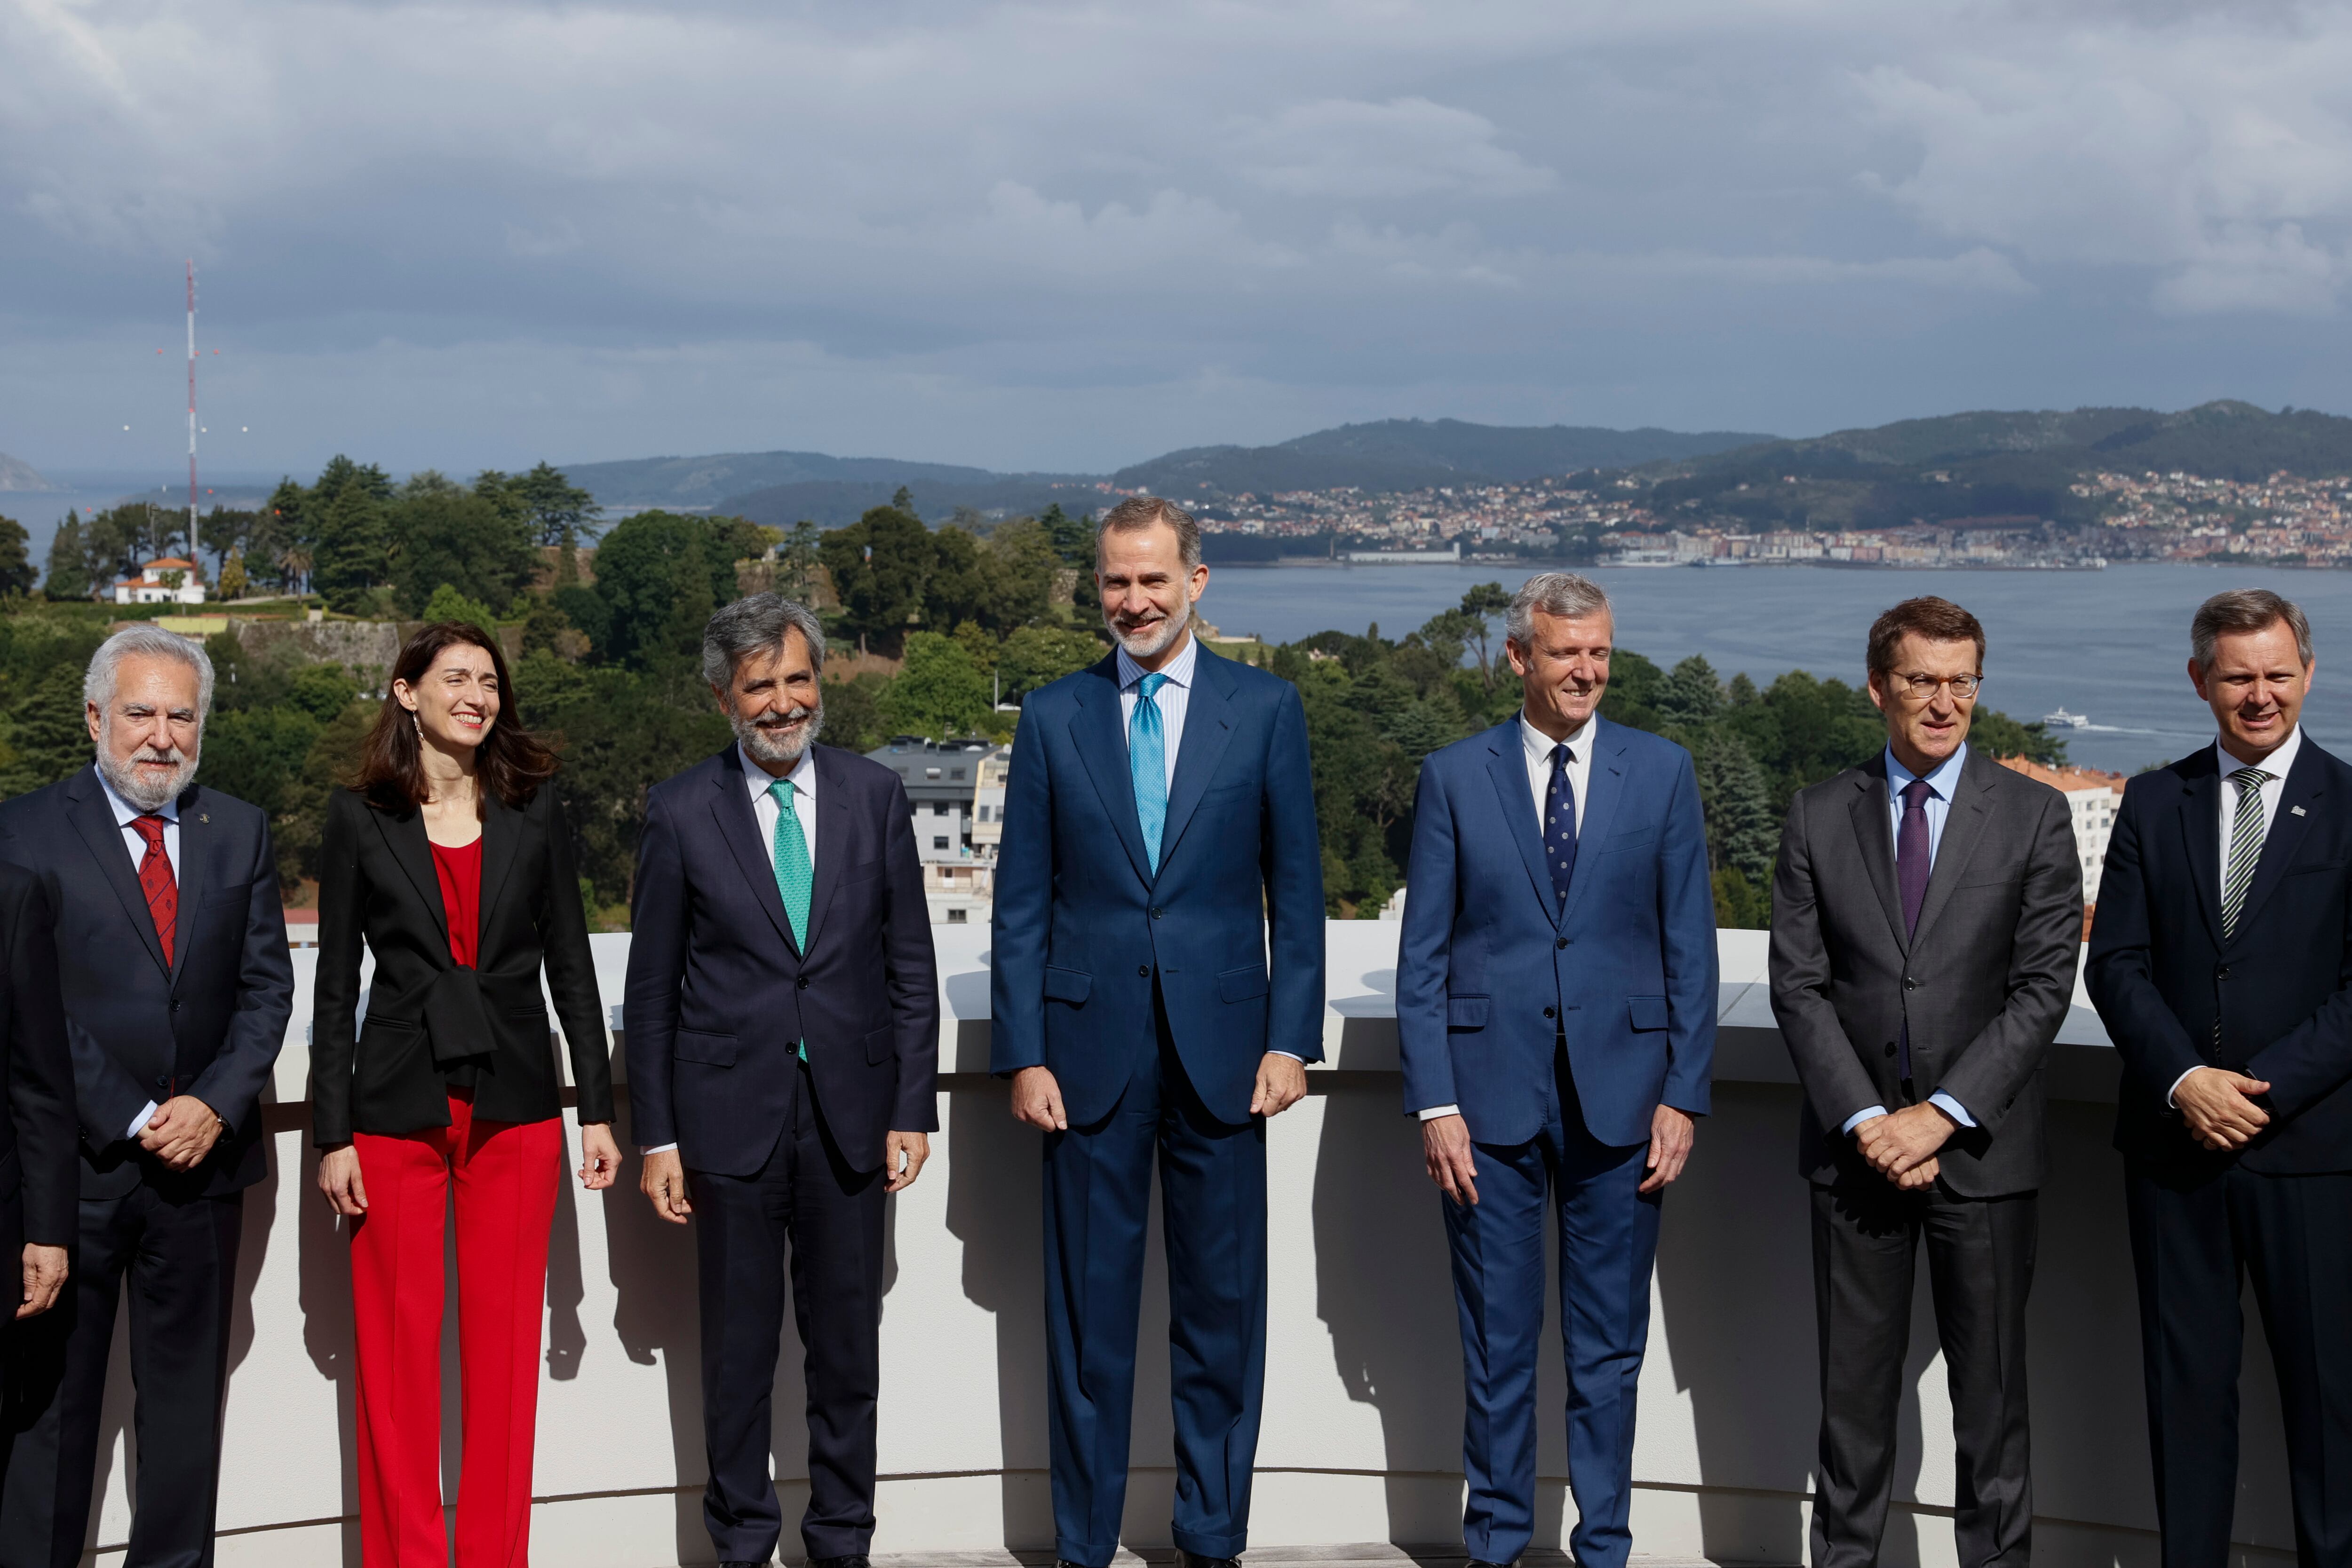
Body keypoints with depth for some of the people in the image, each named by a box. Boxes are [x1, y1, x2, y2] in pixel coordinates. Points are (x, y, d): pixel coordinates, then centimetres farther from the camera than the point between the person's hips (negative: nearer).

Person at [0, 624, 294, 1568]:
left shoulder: (240, 833, 9)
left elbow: (267, 986, 6)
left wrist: (215, 1105, -8)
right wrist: (132, 1120, -12)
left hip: (201, 1154, 3)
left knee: (186, 1391, 11)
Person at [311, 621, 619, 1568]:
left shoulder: (534, 807, 6)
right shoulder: (360, 816, 2)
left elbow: (569, 964, 8)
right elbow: (336, 985, 2)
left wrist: (598, 1110, 3)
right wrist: (333, 1134, -3)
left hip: (514, 1108, 1)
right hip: (398, 1107, -1)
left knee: (505, 1341, 6)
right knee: (396, 1344, 2)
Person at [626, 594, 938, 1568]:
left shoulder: (875, 797, 3)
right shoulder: (681, 813, -1)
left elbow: (910, 965, 6)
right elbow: (652, 990, 2)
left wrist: (913, 1107, 1)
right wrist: (655, 1135, -1)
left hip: (851, 1113, 2)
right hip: (732, 1113, -1)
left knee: (847, 1343, 9)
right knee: (738, 1348, 7)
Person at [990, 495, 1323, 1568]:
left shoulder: (1266, 709, 4)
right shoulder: (1053, 717, 4)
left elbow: (1295, 890, 4)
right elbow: (1022, 904, 4)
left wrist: (1291, 1038, -3)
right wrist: (1023, 1055, -2)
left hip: (1221, 1044, 0)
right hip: (1092, 1046, 0)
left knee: (1222, 1300, 7)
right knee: (1087, 1307, 6)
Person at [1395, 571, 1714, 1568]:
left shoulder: (1662, 773, 5)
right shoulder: (1454, 777, 2)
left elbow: (1689, 948, 5)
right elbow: (1422, 957, 1)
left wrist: (1684, 1095, -1)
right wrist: (1434, 1104, -5)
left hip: (1618, 1099, 1)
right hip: (1492, 1098, -1)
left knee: (1609, 1350, 9)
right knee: (1495, 1346, 7)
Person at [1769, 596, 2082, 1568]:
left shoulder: (2033, 817, 0)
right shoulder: (1820, 817, 4)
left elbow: (2045, 986, -6)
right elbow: (1798, 985, 0)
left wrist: (1942, 1114, -13)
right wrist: (1865, 1119, -10)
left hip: (1983, 1149, -1)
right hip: (1855, 1147, 1)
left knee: (1990, 1382, 7)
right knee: (1854, 1381, 9)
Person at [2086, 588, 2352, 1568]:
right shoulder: (2153, 803, 8)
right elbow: (2117, 964, 3)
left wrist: (2263, 1088, -15)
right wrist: (2183, 1080, -12)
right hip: (2174, 1141, 2)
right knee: (2186, 1374, 9)